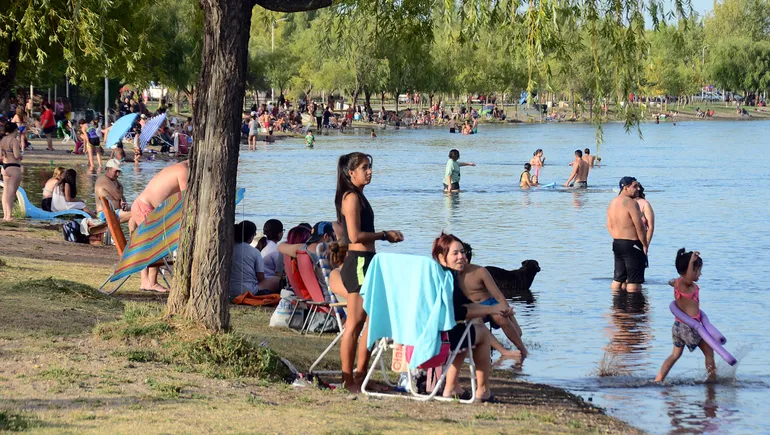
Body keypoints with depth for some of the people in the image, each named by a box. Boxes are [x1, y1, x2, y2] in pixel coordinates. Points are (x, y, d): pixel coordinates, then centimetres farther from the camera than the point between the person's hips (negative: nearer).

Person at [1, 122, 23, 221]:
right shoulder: (14, 140, -15)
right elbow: (17, 155, -21)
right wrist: (21, 156, 0)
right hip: (14, 168, -8)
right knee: (12, 192, -5)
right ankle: (9, 215, -6)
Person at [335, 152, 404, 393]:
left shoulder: (357, 196, 19)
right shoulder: (351, 197, -12)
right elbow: (355, 235, -19)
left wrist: (385, 235, 13)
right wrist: (384, 235, -10)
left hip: (365, 262, 10)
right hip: (358, 262, -10)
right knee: (355, 323, -7)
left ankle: (360, 376, 16)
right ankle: (348, 380, -3)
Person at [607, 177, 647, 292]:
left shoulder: (612, 202, 10)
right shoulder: (631, 203, -17)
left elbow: (609, 225, 14)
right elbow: (639, 227, -17)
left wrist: (617, 239, 18)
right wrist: (645, 245, -8)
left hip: (616, 243, 8)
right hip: (632, 245, -8)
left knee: (618, 278, 15)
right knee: (634, 281, -4)